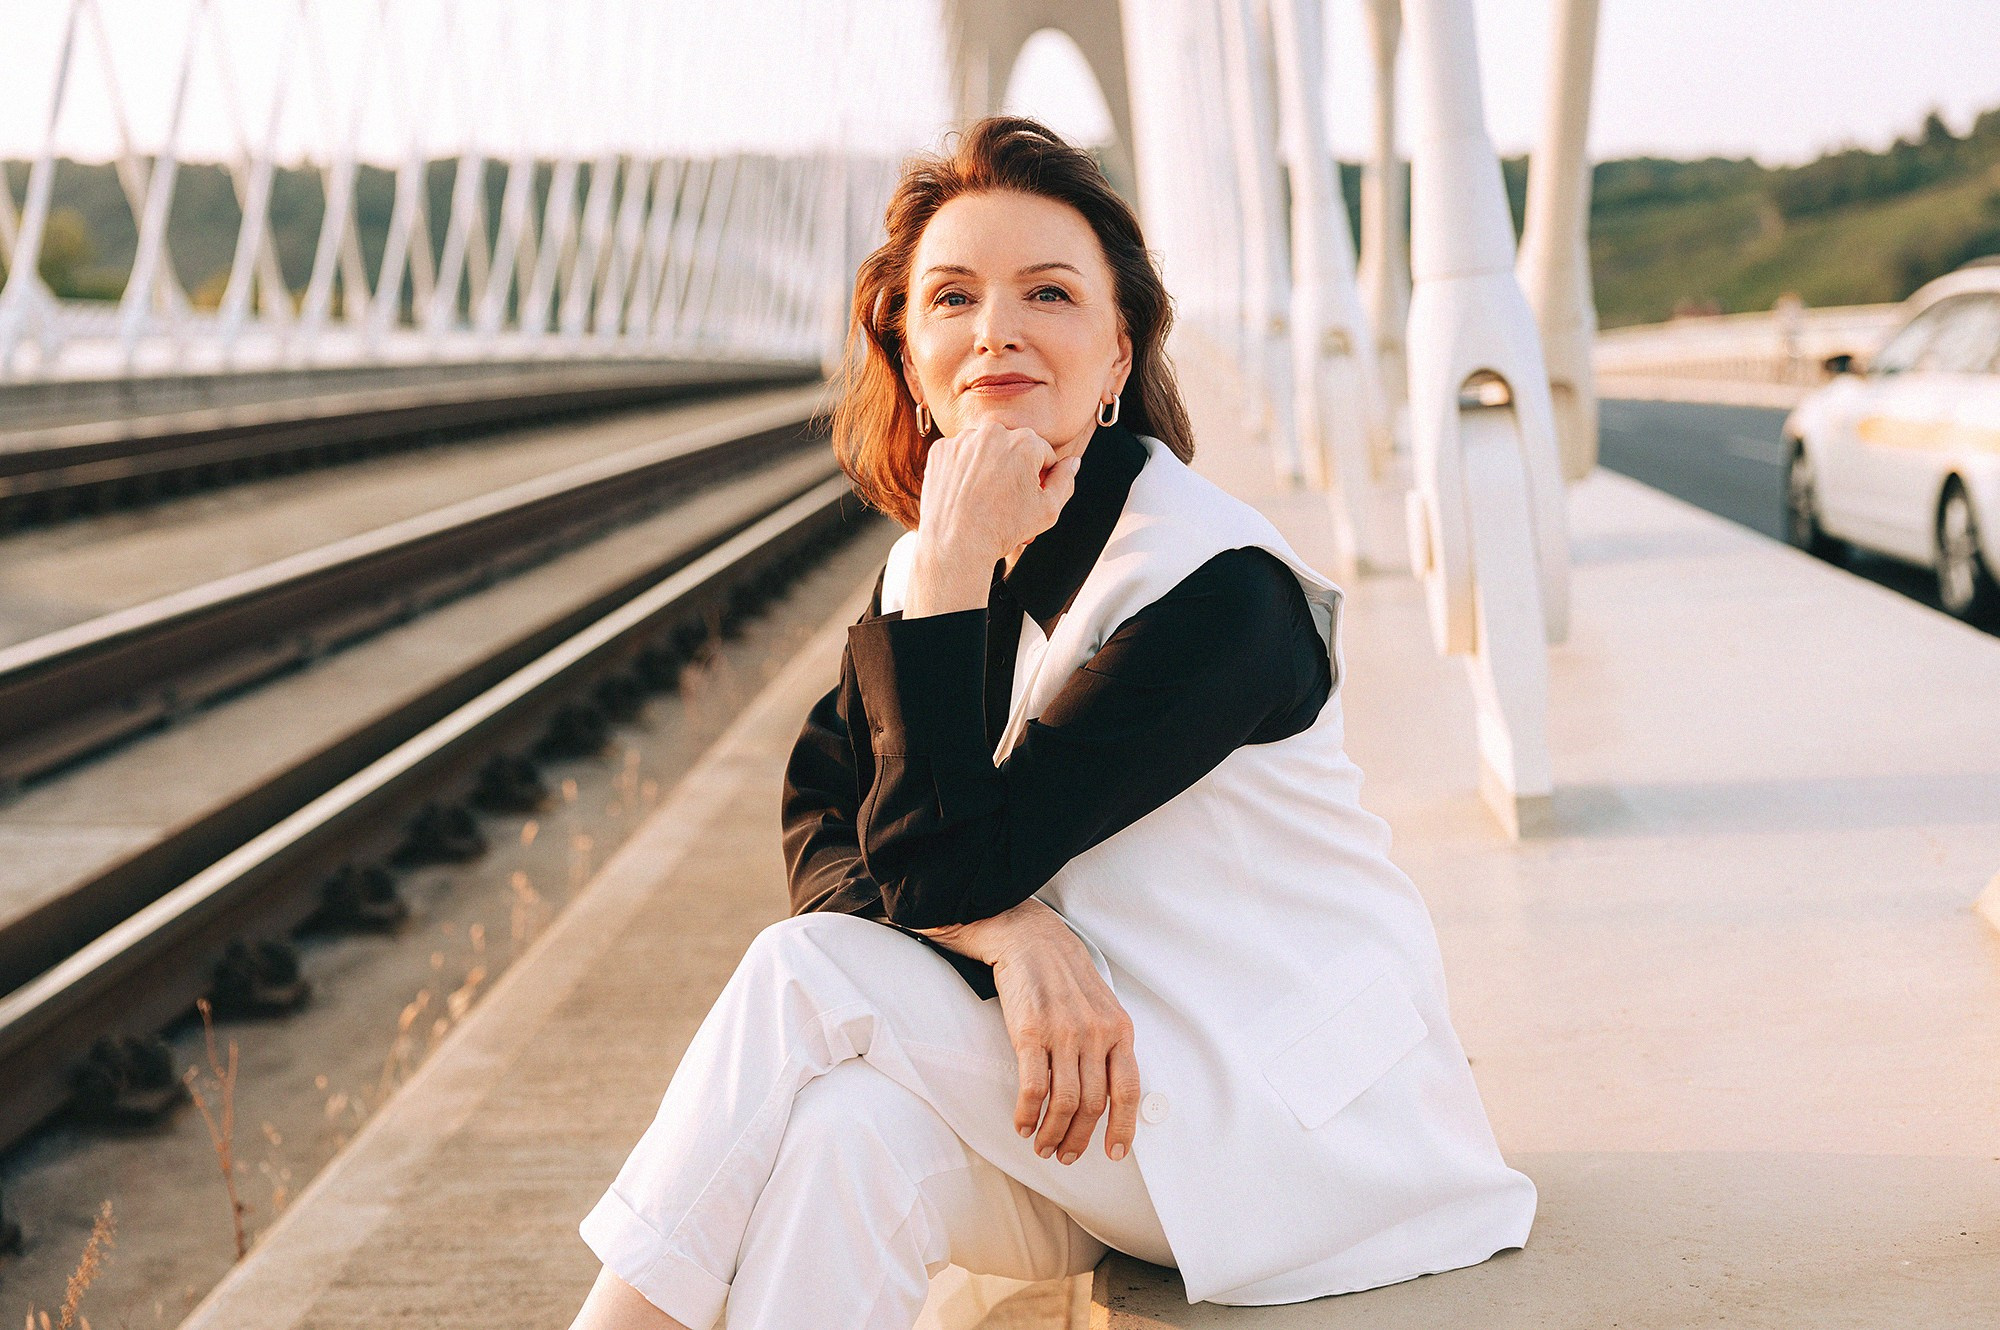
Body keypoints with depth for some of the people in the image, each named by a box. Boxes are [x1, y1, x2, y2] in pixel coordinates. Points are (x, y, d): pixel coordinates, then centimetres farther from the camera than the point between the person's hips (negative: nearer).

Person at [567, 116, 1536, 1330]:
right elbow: (823, 835, -6)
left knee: (811, 977, -23)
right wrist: (1009, 929, -24)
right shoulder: (946, 564, 3)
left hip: (1310, 1120, -5)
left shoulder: (1221, 588, -20)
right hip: (1089, 1099, 6)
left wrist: (953, 569, -27)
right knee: (855, 1124, -29)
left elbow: (936, 871, -23)